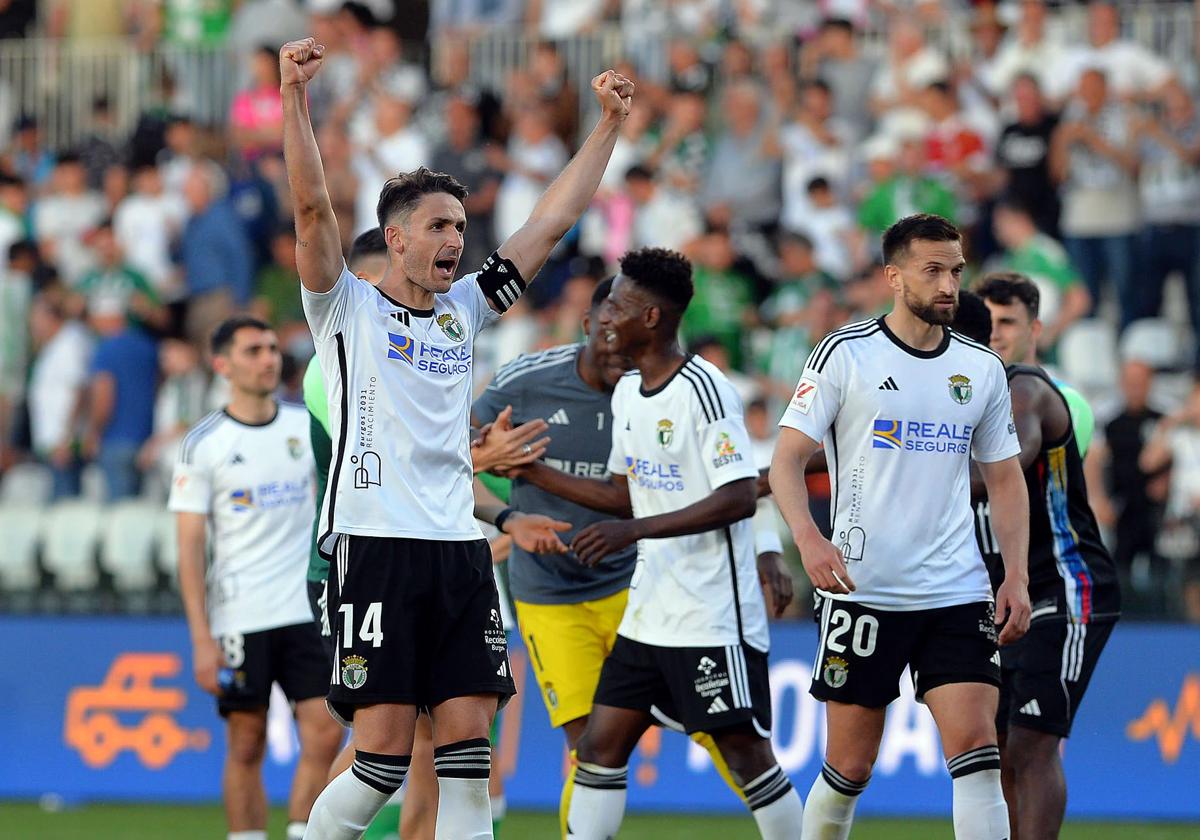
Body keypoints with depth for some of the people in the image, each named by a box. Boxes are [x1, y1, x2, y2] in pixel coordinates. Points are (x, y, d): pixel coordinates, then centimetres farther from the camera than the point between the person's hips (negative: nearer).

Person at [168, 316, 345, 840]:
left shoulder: (308, 429, 8)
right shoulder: (204, 444, -2)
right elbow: (190, 551, -4)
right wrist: (202, 639, -11)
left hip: (308, 613, 3)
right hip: (238, 618, -3)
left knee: (324, 736, -7)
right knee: (246, 747, 1)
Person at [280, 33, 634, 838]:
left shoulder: (463, 311, 16)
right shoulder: (348, 309, 3)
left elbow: (553, 220, 19)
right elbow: (312, 207, -11)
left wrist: (610, 124, 17)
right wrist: (294, 95, -22)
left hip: (460, 551, 5)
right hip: (377, 548, -5)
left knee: (468, 750, -1)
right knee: (384, 756, -9)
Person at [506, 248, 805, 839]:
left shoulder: (703, 390, -15)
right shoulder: (627, 393, 12)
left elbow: (741, 498, -21)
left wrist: (634, 531, -25)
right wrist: (529, 471, 17)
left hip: (714, 618, -9)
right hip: (648, 613, 9)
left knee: (745, 751, -5)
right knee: (599, 745, 5)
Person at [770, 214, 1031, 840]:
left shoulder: (982, 368, 9)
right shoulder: (846, 354, -3)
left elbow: (1005, 480, 16)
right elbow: (787, 460, -4)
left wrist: (1016, 576, 3)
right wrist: (809, 537, -22)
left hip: (956, 594, 3)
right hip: (862, 591, -3)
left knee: (976, 752, -11)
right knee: (850, 768, 2)